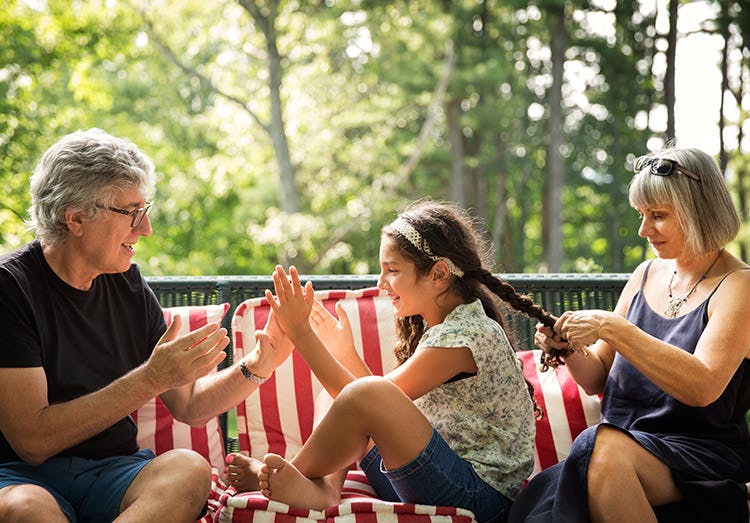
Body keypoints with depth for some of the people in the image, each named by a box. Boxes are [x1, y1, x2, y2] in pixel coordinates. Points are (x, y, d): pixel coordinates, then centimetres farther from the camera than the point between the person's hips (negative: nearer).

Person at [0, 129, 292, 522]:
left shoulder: (129, 286, 9)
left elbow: (189, 406, 15)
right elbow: (32, 440, -17)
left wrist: (258, 365, -3)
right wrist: (151, 378, -20)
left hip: (114, 469, 6)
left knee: (190, 470, -29)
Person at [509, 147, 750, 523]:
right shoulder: (646, 275, 16)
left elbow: (703, 386, -21)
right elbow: (598, 380, 18)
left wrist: (612, 328, -23)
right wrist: (570, 351, -4)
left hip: (701, 450, -4)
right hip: (625, 443, 4)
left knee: (606, 451, -36)